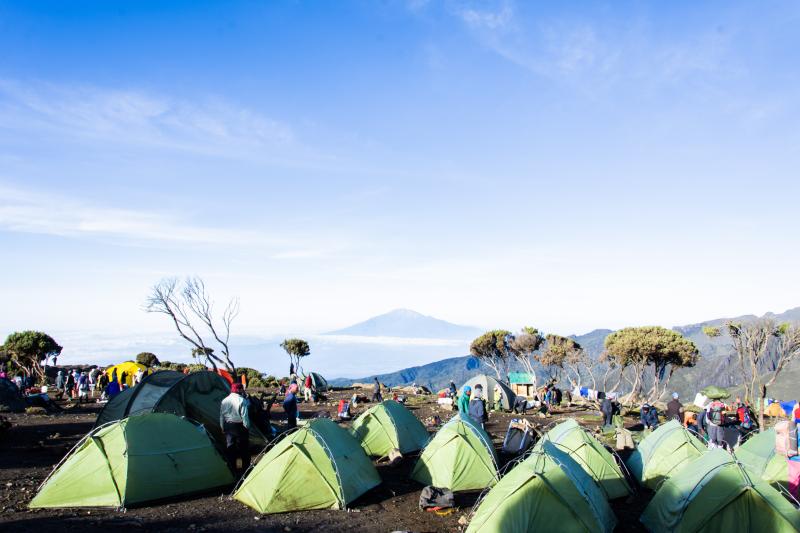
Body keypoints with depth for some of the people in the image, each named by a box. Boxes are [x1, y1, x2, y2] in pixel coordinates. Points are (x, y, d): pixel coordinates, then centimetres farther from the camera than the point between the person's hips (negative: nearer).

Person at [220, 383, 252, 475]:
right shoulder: (242, 400, -16)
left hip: (228, 426, 5)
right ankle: (245, 470, 14)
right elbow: (244, 416, -16)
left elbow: (221, 416, 8)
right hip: (239, 426, -5)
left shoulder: (224, 401, 2)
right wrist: (247, 427, -4)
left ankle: (232, 470, 19)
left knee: (230, 449, 13)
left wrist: (223, 428, 19)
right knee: (244, 449, 7)